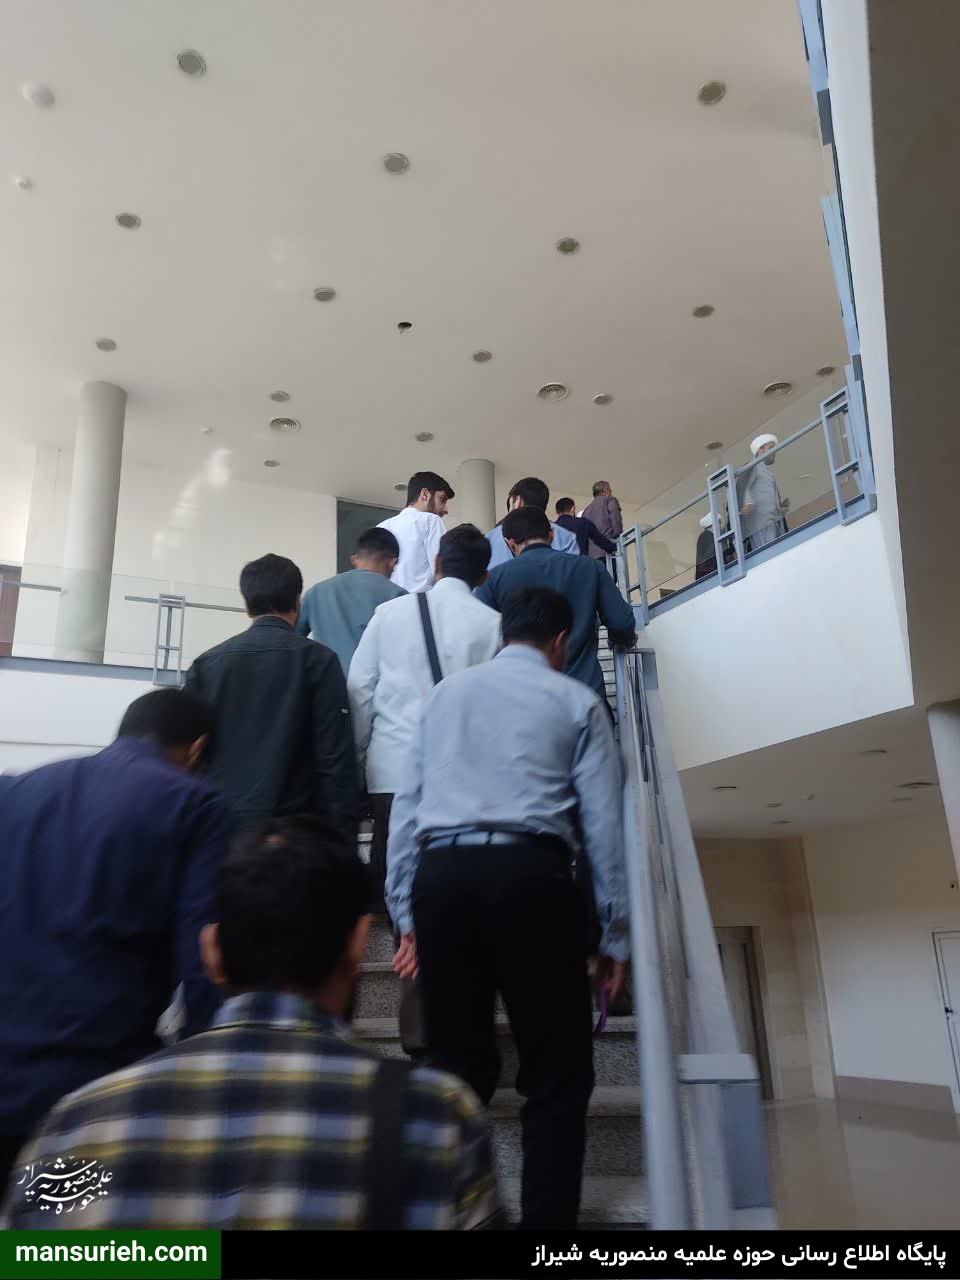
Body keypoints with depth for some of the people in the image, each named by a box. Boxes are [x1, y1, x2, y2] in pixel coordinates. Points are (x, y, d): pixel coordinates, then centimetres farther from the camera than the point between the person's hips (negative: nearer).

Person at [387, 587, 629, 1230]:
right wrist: (616, 933, 11)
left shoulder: (446, 692, 21)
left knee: (455, 1068, 12)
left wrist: (407, 913, 18)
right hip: (530, 876, -3)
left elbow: (407, 803, 16)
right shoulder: (577, 701, 12)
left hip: (440, 876, 4)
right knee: (557, 1077, 6)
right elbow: (603, 823, 7)